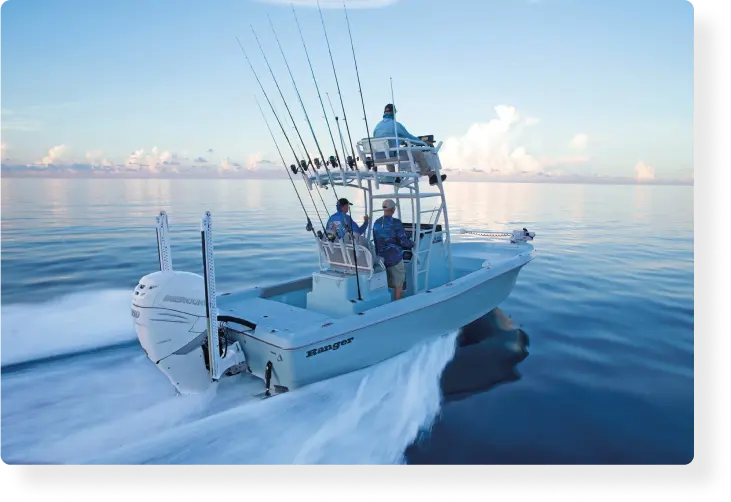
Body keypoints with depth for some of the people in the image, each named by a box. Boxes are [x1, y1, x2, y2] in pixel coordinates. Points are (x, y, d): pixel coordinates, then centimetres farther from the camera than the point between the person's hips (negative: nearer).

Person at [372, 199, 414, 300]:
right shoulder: (396, 223, -15)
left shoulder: (376, 223, 3)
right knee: (398, 284, 7)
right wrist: (412, 243, 4)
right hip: (394, 258, -6)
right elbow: (403, 241, -15)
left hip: (381, 258, 6)